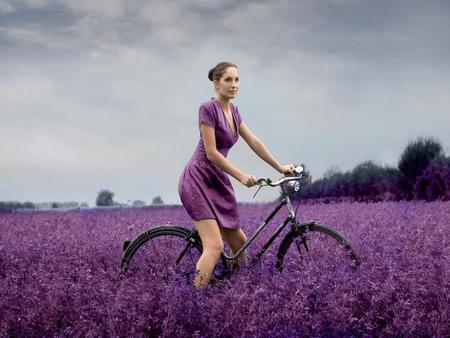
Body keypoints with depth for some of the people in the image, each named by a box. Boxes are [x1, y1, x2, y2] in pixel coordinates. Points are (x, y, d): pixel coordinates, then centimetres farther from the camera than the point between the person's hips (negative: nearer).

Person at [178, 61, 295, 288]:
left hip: (217, 180, 9)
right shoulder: (208, 108, -14)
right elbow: (211, 153, -17)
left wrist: (280, 167, 16)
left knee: (239, 242, 9)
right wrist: (241, 176, -17)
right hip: (198, 178, -9)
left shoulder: (233, 110, 12)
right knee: (215, 246, -21)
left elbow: (254, 142, 16)